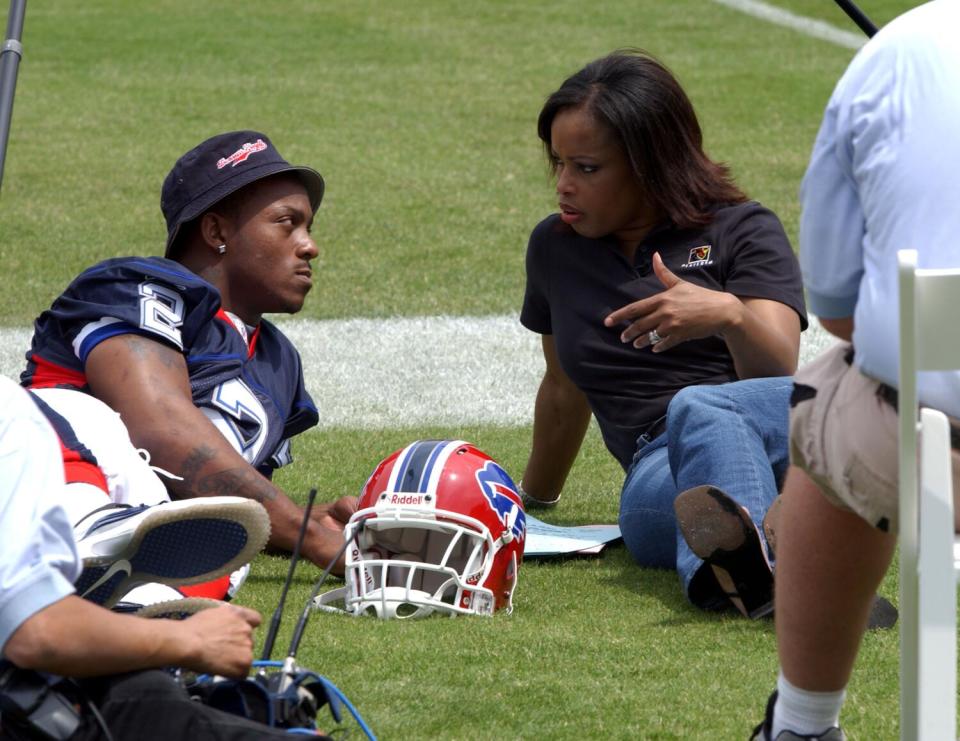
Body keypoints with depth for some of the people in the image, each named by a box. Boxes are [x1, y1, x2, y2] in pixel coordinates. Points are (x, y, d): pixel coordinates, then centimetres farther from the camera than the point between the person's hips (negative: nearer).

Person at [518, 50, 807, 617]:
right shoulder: (555, 249, 24)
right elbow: (565, 389, 38)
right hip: (660, 473, 1)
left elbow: (780, 373, -6)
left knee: (697, 408, -40)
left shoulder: (743, 230, 11)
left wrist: (730, 315, -27)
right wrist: (533, 502, 48)